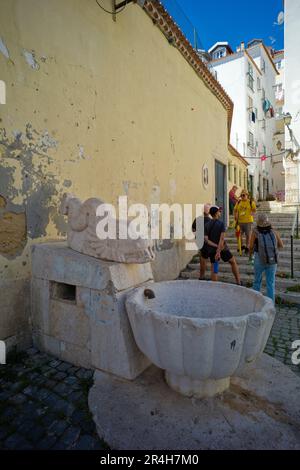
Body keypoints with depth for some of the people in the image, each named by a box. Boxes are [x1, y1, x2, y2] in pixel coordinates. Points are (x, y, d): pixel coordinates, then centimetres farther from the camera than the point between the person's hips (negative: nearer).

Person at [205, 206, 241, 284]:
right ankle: (238, 282, 21)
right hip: (222, 249, -3)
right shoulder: (221, 223, -11)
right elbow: (222, 238, -20)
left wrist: (216, 246, -12)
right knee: (233, 262, 17)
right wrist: (219, 250, -22)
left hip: (211, 250, 4)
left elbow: (206, 239, -7)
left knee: (214, 269, 8)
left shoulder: (207, 225, 1)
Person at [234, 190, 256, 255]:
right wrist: (236, 217, 0)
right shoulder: (238, 202, 8)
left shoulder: (251, 202, 0)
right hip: (240, 221, 3)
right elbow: (235, 210, 12)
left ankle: (247, 248, 16)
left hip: (248, 221, -3)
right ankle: (241, 246, 28)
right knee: (239, 235, 8)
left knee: (248, 235, 3)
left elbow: (254, 210, -2)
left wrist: (251, 213, -20)